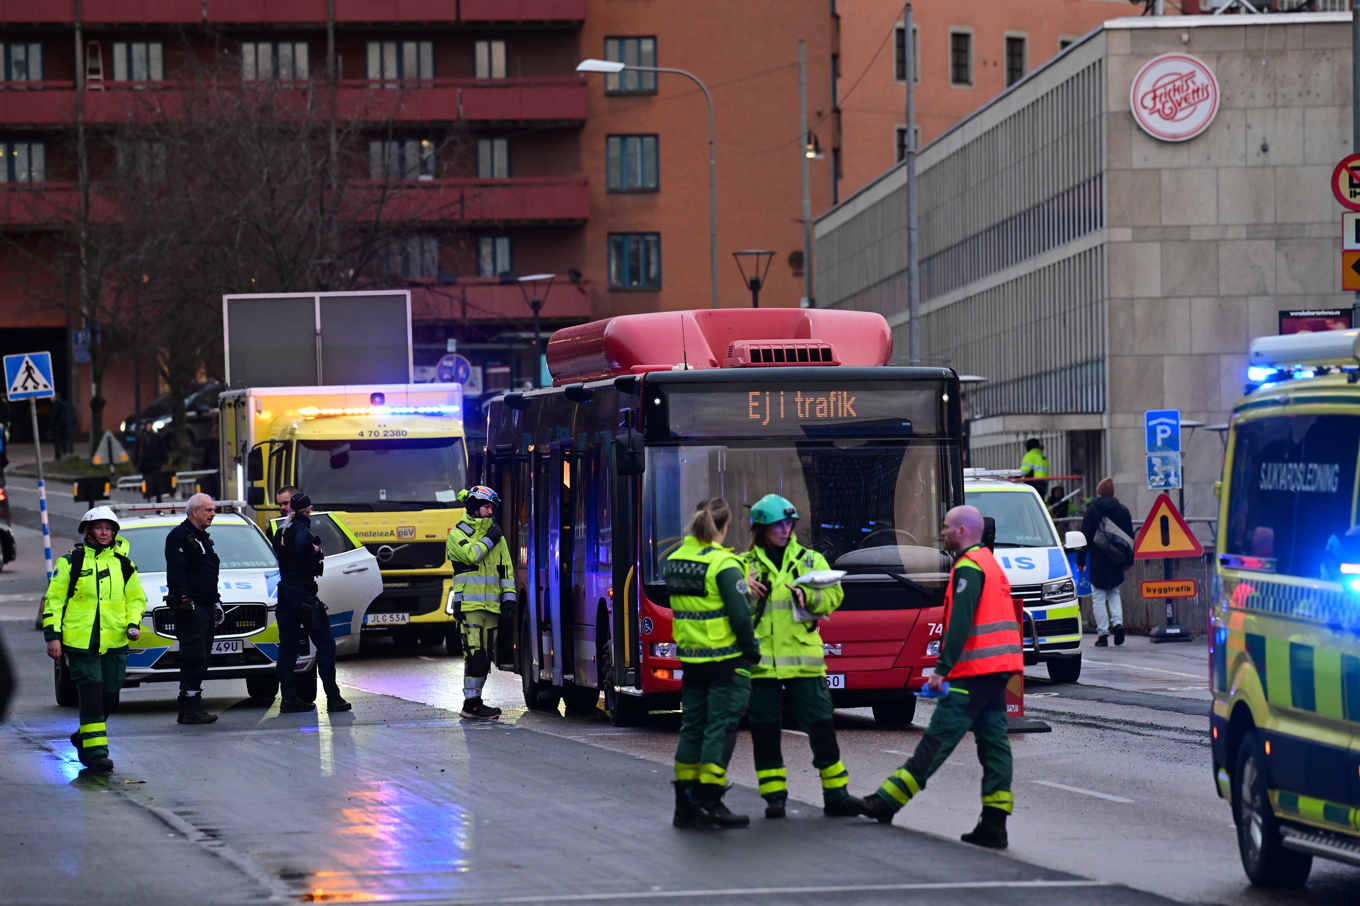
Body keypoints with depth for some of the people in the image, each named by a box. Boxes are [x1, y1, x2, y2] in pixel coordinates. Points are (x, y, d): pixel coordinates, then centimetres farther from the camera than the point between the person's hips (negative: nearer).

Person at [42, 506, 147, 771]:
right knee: (92, 693, -12)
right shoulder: (71, 562, 1)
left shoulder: (123, 564, 11)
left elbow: (136, 598, 21)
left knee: (110, 697, 7)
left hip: (115, 642, 4)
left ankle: (84, 737, 30)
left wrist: (133, 623, 2)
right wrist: (52, 635, -5)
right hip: (80, 640, -4)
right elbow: (53, 599, 1)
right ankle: (96, 750, -11)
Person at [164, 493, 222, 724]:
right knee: (194, 658, -14)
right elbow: (176, 573, -16)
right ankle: (190, 709, -16)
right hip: (191, 607, -10)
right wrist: (183, 599, -23)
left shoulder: (203, 538, 24)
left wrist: (216, 602, 25)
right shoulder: (179, 536, -6)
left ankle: (192, 708, 11)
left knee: (200, 660, 8)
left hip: (206, 608, 10)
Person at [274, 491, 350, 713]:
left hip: (285, 590, 8)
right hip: (302, 591, -8)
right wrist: (315, 551, -13)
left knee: (288, 645, 9)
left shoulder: (283, 531, 13)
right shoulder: (301, 528, -12)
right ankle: (333, 697, -7)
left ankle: (288, 697, 6)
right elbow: (302, 545, -32)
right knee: (325, 643, -3)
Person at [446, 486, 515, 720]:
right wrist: (488, 541, -6)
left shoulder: (497, 536, 17)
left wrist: (508, 597, 8)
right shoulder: (457, 534, 2)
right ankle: (471, 703, -11)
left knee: (486, 655, 6)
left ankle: (475, 701, 13)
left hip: (491, 605, 6)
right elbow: (470, 555, -18)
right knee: (475, 654, -13)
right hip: (469, 604, -6)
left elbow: (506, 569, 17)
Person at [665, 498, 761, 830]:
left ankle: (685, 803, 13)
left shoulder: (674, 562, 6)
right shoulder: (724, 565, -16)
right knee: (720, 728, -3)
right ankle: (709, 803, -5)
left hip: (691, 660, 7)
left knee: (692, 727, 12)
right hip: (726, 659, -7)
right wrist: (752, 651, -4)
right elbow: (740, 614, -16)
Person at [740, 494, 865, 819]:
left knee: (821, 726, 0)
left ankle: (836, 795, 6)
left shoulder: (810, 560, 12)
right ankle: (774, 796, 11)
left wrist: (808, 597, -15)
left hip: (803, 658, 0)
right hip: (761, 660, 0)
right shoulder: (745, 565, 8)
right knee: (765, 731, 2)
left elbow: (834, 595, 3)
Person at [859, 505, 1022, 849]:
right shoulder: (990, 563, 21)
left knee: (938, 739, -9)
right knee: (993, 740, 5)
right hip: (998, 668, 10)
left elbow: (960, 624, -19)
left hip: (975, 670, -10)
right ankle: (994, 824, 2)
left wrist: (942, 668, -20)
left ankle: (888, 801, -8)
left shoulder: (968, 567, -11)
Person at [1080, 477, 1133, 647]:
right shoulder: (1123, 511, 6)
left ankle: (1103, 633, -3)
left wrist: (1081, 560, 1)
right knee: (1114, 593, 20)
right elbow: (1129, 537, 11)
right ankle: (1118, 622, -2)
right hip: (1117, 562, 4)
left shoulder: (1092, 511, -5)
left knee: (1099, 596, 2)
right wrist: (1129, 560, 19)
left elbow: (1085, 537, -5)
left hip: (1098, 561, -4)